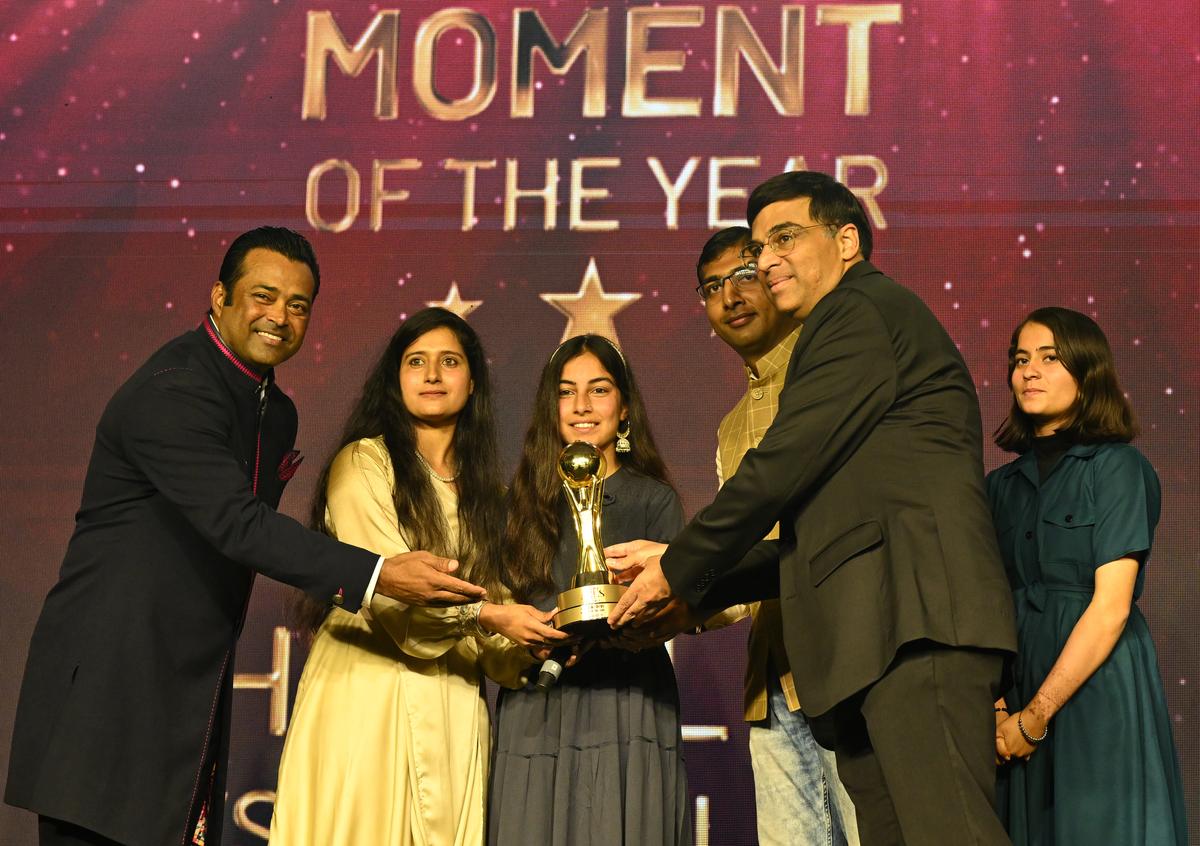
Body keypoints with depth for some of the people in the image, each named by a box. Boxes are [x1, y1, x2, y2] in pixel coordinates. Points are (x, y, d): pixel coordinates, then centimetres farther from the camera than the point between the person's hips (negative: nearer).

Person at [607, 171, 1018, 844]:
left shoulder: (863, 310, 2)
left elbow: (783, 465, -7)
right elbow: (816, 537, 29)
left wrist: (680, 570, 5)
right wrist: (686, 571, 25)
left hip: (915, 624, -10)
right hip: (869, 650, 10)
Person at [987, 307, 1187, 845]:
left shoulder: (1118, 467, -5)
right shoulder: (1003, 484, 12)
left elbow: (1110, 608, -13)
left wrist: (1035, 717, -14)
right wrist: (994, 705, -9)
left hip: (1099, 690, -5)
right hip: (1018, 684, 5)